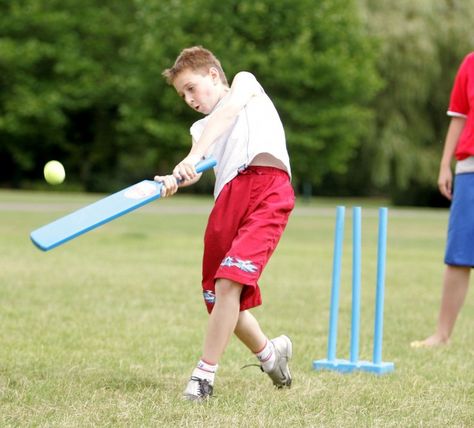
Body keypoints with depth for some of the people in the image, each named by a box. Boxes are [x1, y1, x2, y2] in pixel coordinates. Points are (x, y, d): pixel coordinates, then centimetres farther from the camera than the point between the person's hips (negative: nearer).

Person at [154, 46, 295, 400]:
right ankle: (269, 352, 29)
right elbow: (195, 171, 9)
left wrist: (193, 156, -19)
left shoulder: (245, 81, 20)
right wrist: (175, 181, -16)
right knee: (218, 296, 5)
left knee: (229, 280, -20)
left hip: (267, 187, -7)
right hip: (228, 198, 7)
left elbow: (227, 112, -4)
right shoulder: (201, 128, 31)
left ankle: (205, 374, -17)